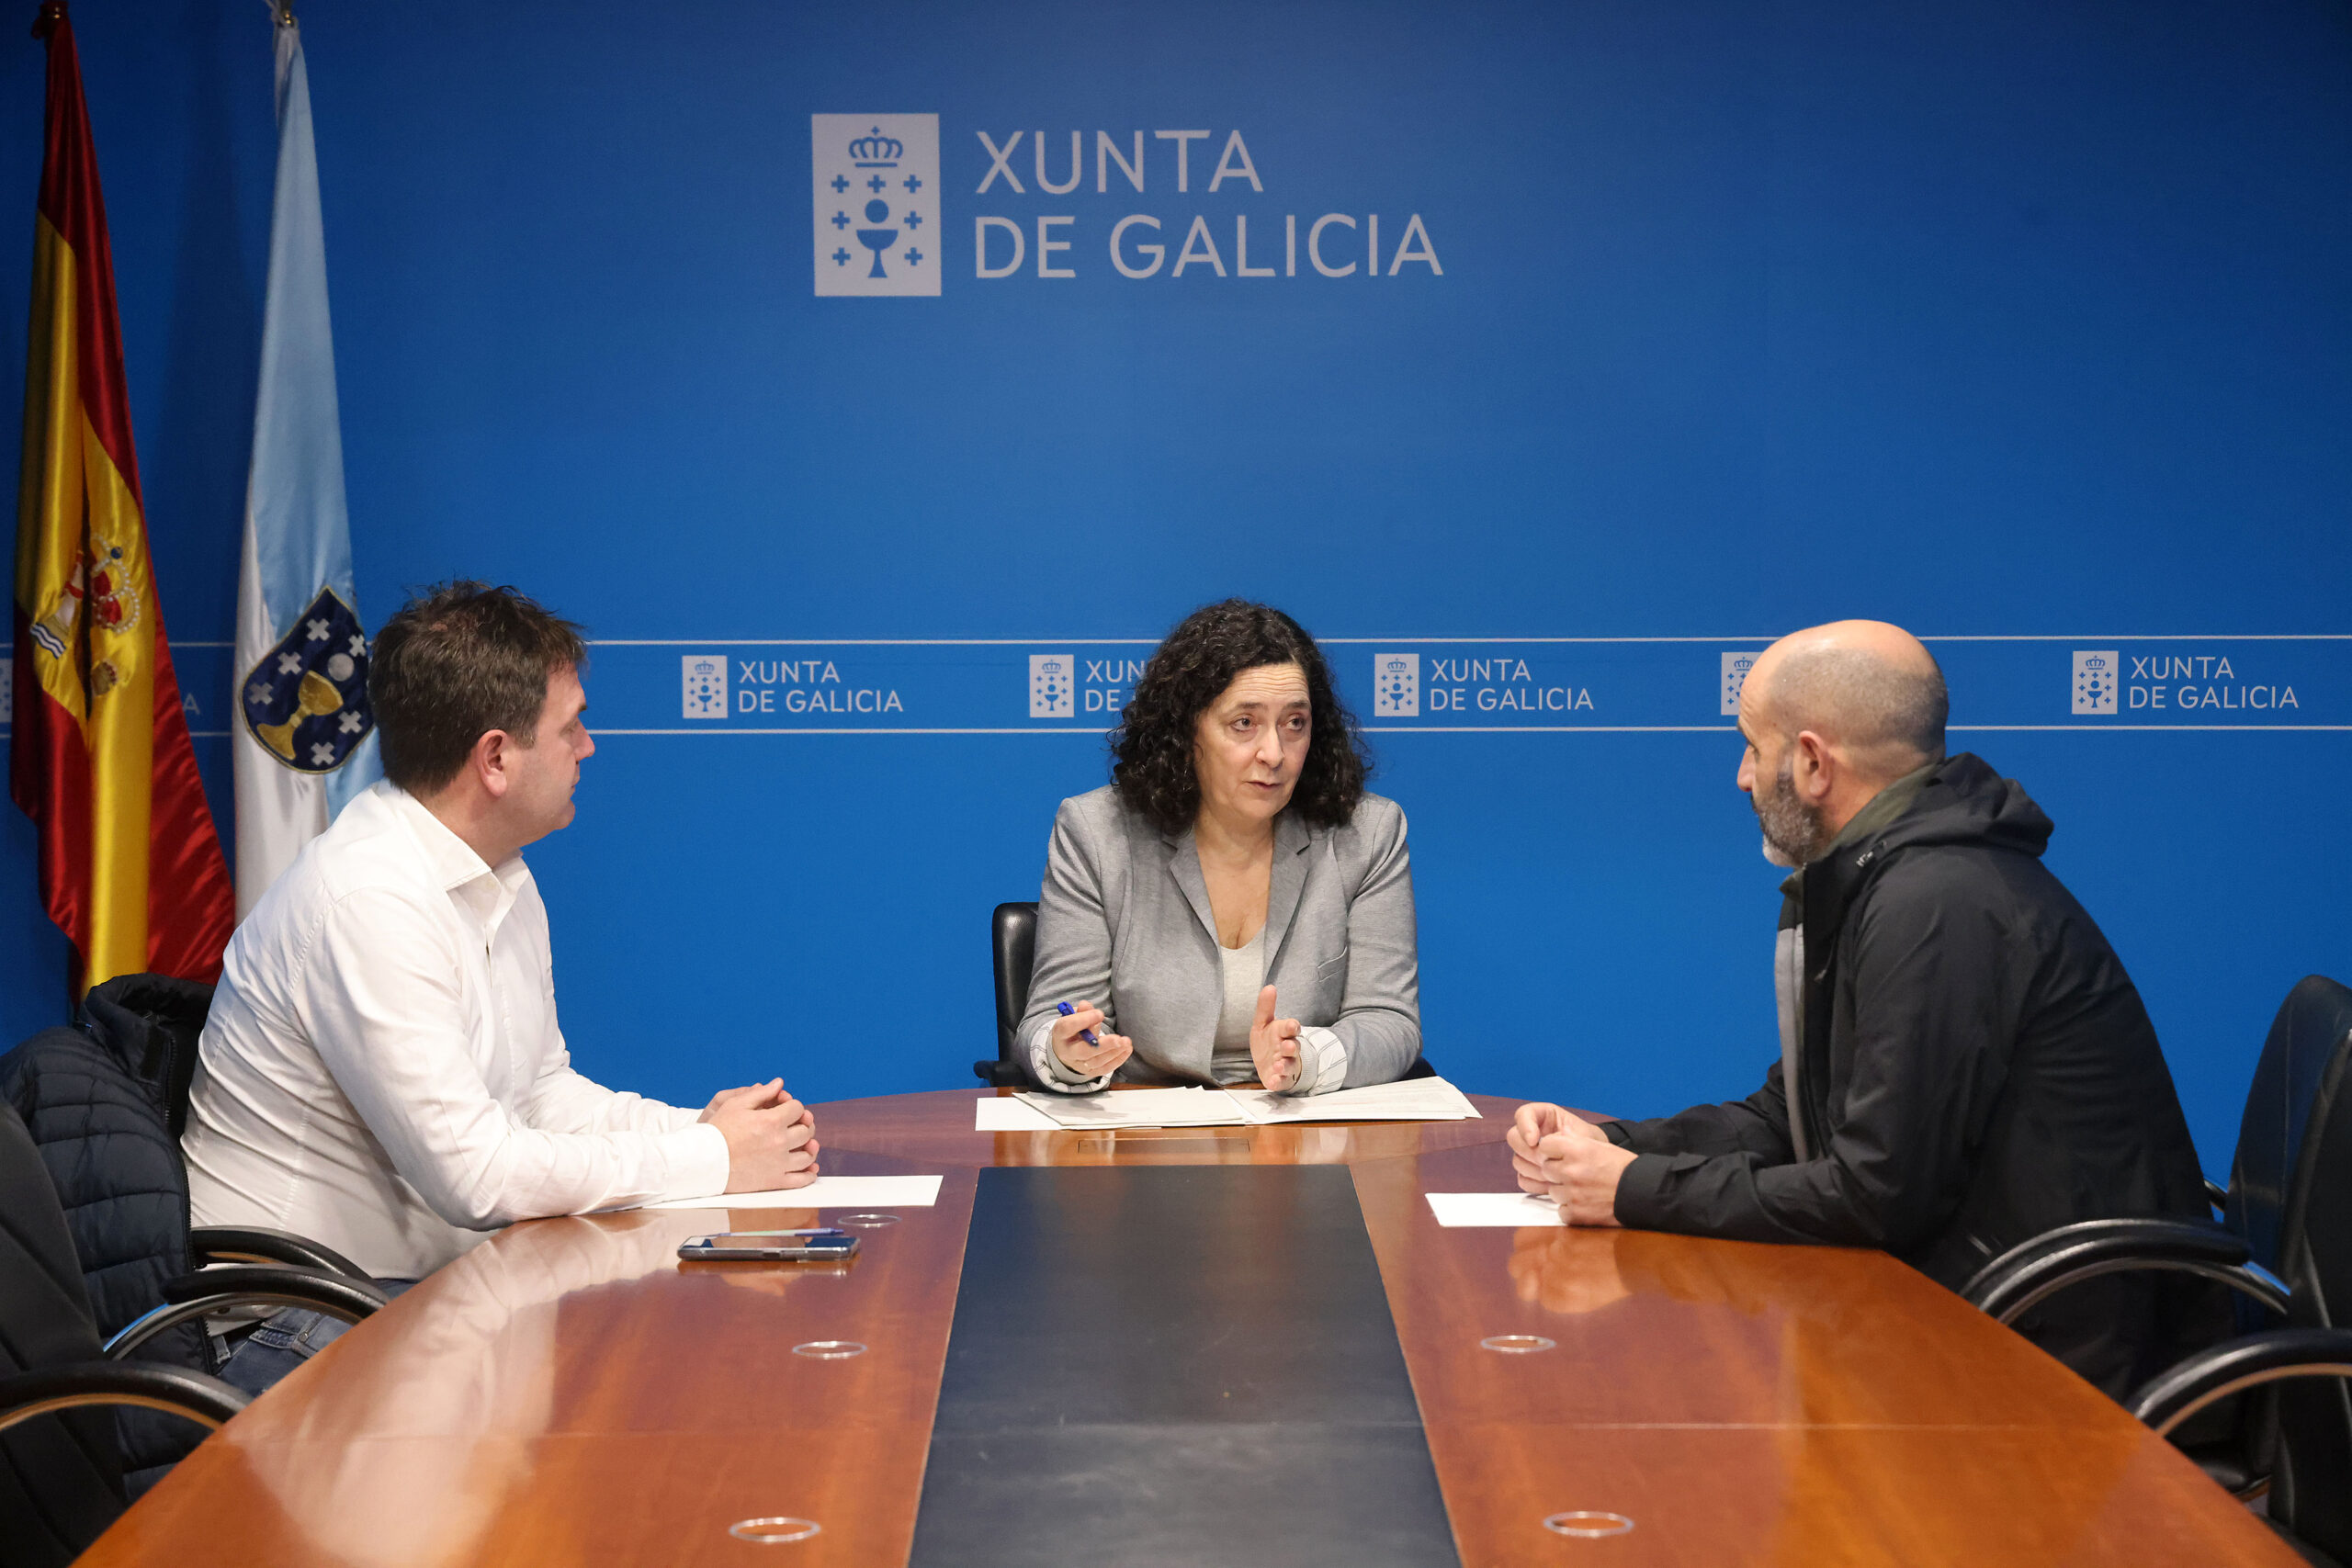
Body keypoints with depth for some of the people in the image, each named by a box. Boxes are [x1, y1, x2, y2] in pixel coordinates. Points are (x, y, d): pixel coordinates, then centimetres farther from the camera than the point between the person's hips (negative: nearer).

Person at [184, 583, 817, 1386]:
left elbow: (542, 1092, 18)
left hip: (435, 1276, 9)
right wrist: (714, 1160, -16)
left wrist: (701, 1127, 0)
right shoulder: (368, 901, -22)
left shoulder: (504, 883, 11)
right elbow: (474, 1174, -25)